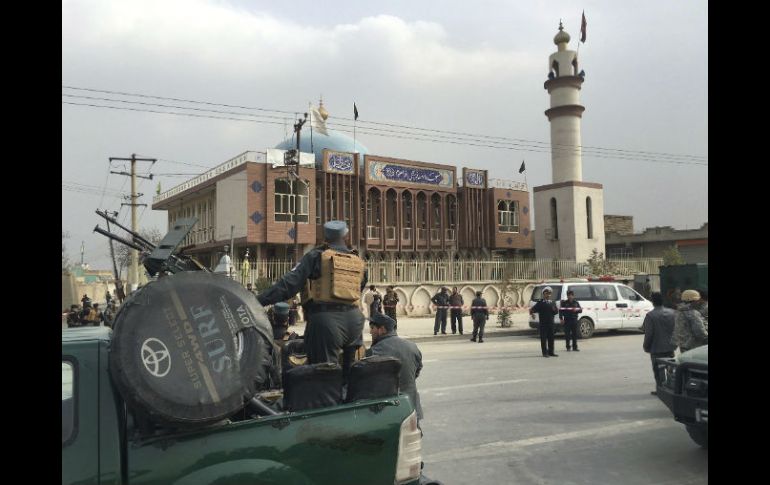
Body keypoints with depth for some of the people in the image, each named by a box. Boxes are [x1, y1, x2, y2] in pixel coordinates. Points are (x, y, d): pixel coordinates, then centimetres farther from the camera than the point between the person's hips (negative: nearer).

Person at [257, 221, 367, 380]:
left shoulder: (317, 256, 1)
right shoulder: (359, 262, 16)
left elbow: (289, 283, -7)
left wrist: (259, 300, -9)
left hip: (325, 319, -4)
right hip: (354, 319, 5)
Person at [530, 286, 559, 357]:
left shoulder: (552, 303, 15)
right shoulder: (540, 303, 1)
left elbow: (556, 311, 13)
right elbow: (533, 309, -8)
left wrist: (555, 310, -9)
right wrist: (531, 312, -30)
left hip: (551, 323, 5)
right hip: (543, 324, -5)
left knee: (551, 338, 8)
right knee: (543, 338, -3)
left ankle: (551, 352, 16)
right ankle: (545, 353, 2)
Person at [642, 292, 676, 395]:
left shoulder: (650, 315, -17)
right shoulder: (672, 313, 1)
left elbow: (648, 334, -15)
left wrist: (646, 347, -2)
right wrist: (674, 343, 17)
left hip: (657, 349, -5)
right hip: (670, 348, 5)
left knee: (658, 371, 4)